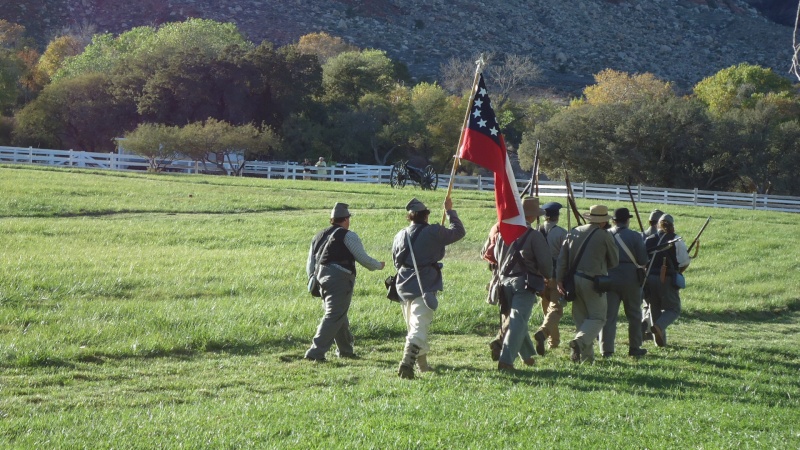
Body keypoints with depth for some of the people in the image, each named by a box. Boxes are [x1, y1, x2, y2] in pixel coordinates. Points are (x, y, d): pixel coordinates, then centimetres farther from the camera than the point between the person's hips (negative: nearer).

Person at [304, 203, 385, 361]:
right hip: (340, 280, -8)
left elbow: (310, 265, 18)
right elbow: (364, 259, -2)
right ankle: (316, 352, -17)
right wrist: (379, 265, 14)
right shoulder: (348, 236, -4)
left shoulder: (318, 237, 18)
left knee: (339, 317, 20)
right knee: (334, 317, -8)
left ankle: (345, 350, 30)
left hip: (321, 278, 8)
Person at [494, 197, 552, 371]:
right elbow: (545, 261, -11)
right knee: (518, 320, -7)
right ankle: (506, 360, -16)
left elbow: (496, 255, 16)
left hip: (505, 280, 6)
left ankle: (527, 355, 32)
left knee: (517, 318, 20)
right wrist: (547, 277, 10)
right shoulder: (534, 236, -12)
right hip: (525, 282, -6)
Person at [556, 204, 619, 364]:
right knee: (597, 317, 0)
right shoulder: (604, 236, -5)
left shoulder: (573, 233, 8)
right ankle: (580, 342, -24)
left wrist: (560, 279, 6)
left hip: (574, 279, 5)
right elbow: (614, 262, 5)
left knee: (581, 317, 14)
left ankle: (586, 356, 13)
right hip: (592, 281, -5)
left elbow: (562, 258, 5)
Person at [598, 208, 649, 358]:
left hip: (609, 278, 2)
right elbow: (643, 261, -7)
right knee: (634, 315, 12)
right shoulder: (634, 236, -6)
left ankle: (606, 349, -3)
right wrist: (640, 267, 14)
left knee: (608, 315, 3)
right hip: (630, 278, -2)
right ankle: (634, 348, 17)